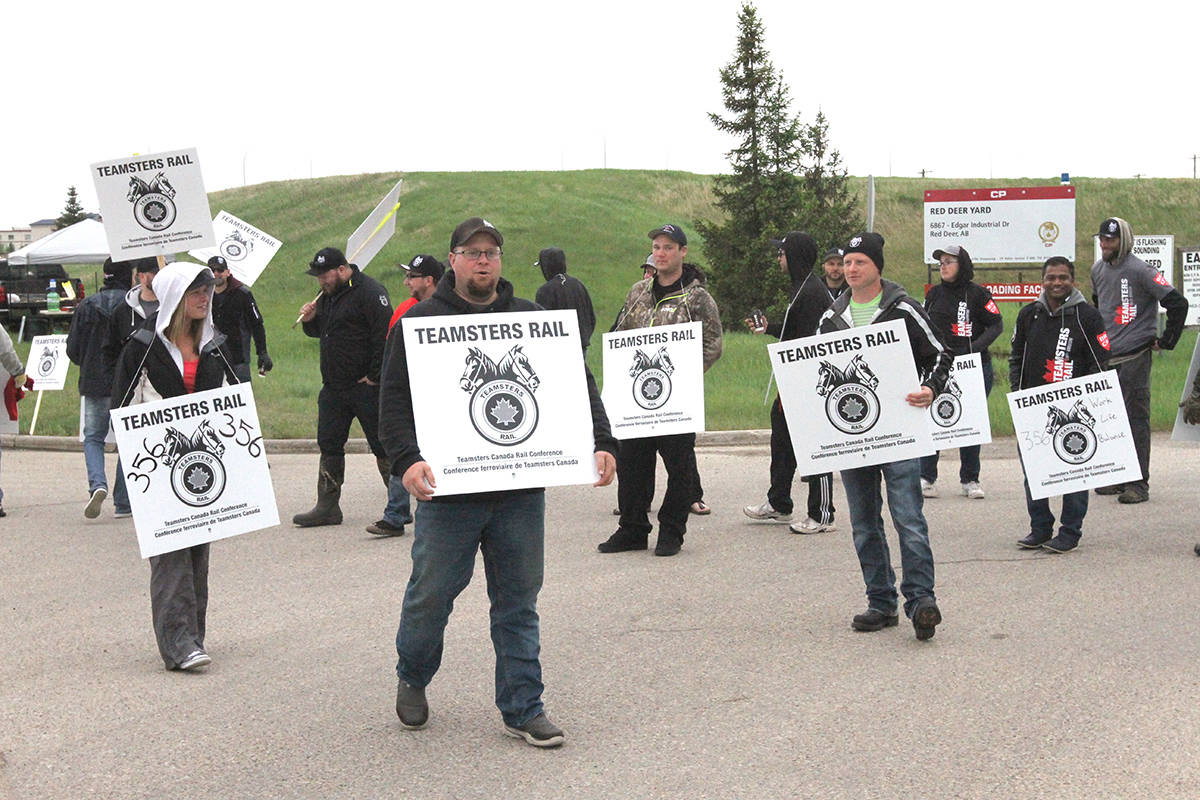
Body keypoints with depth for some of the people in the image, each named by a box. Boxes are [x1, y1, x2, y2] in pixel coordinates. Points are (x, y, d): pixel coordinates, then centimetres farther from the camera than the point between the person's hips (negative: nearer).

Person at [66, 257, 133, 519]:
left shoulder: (86, 305, 0)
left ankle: (97, 484, -12)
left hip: (94, 384, 2)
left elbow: (73, 348, 2)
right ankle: (123, 502, 8)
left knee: (93, 438, 14)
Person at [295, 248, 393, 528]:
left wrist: (374, 376, -19)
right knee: (329, 444, 10)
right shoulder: (328, 295, 14)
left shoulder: (369, 292, -14)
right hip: (333, 387, 9)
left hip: (366, 387, -9)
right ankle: (327, 507, 17)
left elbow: (385, 337, -20)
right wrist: (310, 320, 5)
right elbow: (320, 332, 27)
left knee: (383, 447, -2)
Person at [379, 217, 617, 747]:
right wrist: (406, 459, -20)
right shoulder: (422, 321, 2)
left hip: (521, 491, 3)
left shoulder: (532, 320, 11)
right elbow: (395, 399, -4)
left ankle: (522, 708, 16)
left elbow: (578, 383, 9)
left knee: (519, 603, 7)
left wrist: (601, 443, -6)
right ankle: (412, 679, 32)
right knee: (431, 594, 6)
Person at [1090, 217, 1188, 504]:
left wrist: (1166, 341, -10)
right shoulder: (1098, 270, 11)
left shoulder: (1140, 271, -11)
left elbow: (1177, 303, -15)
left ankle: (1138, 483, -5)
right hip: (1106, 358, 7)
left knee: (1135, 419, -7)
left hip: (1134, 357, -7)